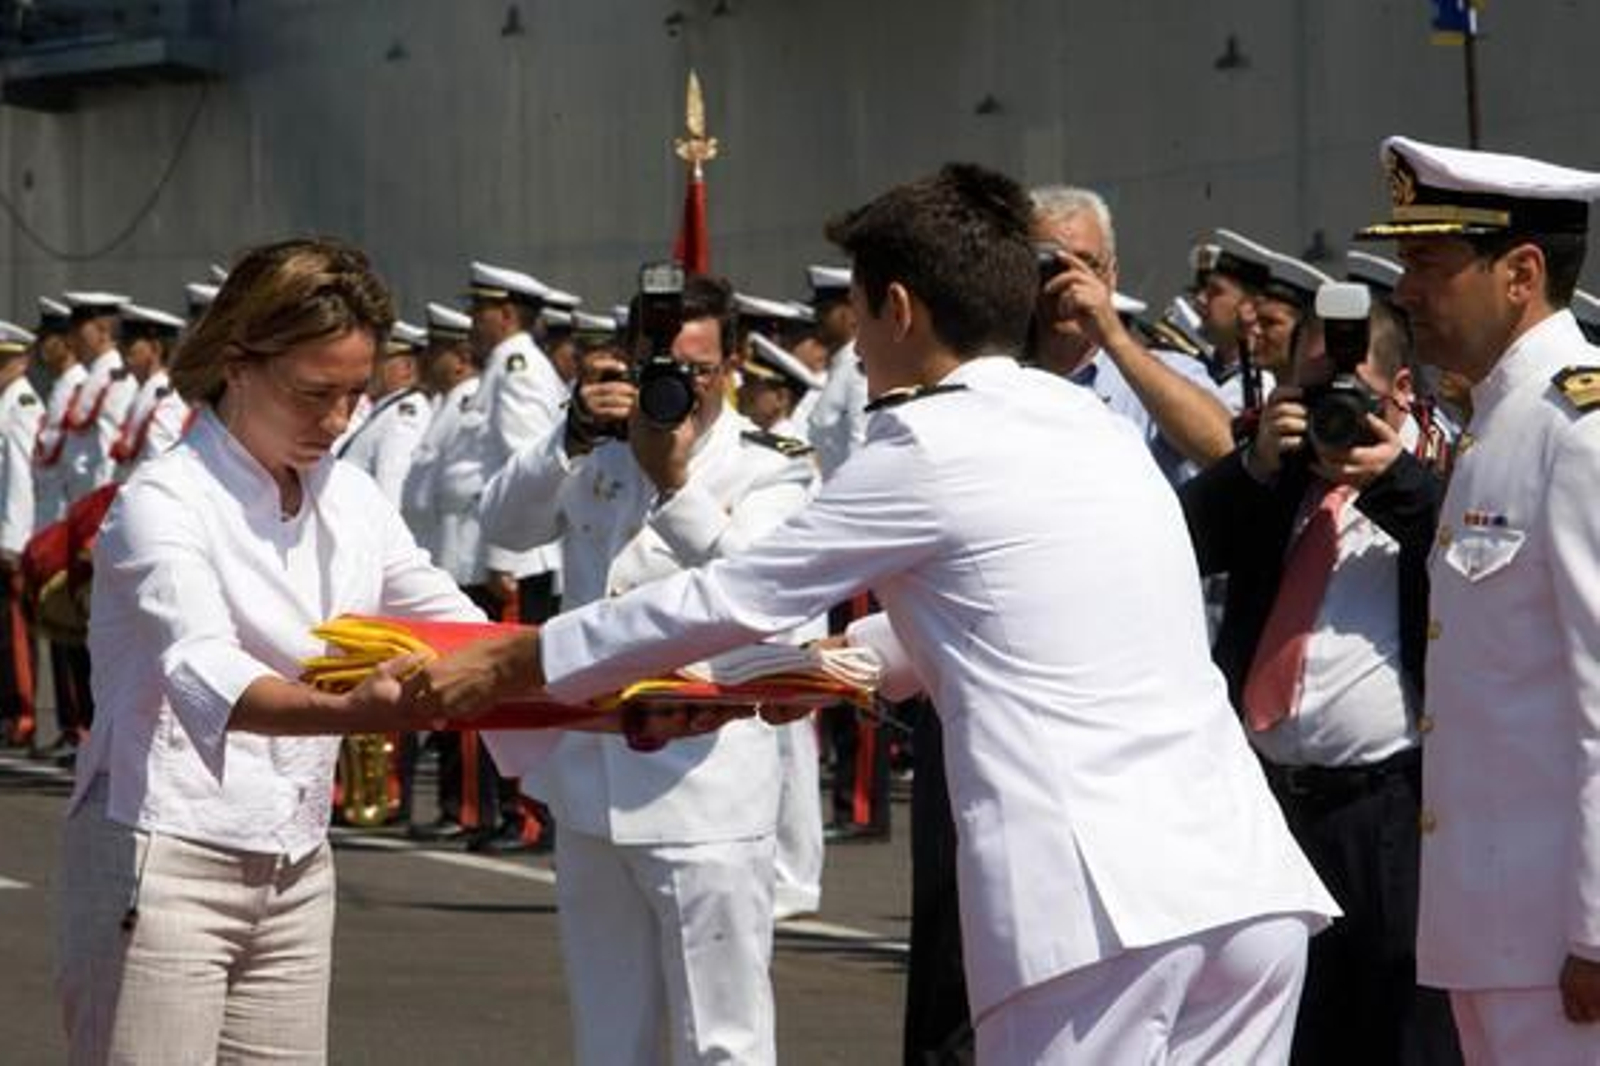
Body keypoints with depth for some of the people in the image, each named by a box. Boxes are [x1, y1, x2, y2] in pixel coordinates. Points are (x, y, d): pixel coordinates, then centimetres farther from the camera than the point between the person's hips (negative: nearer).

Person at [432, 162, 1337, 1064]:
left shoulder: (931, 448, -1)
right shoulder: (1095, 425, 19)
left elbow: (733, 598, 6)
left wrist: (513, 663, 17)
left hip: (1105, 905, -7)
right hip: (1250, 883, 7)